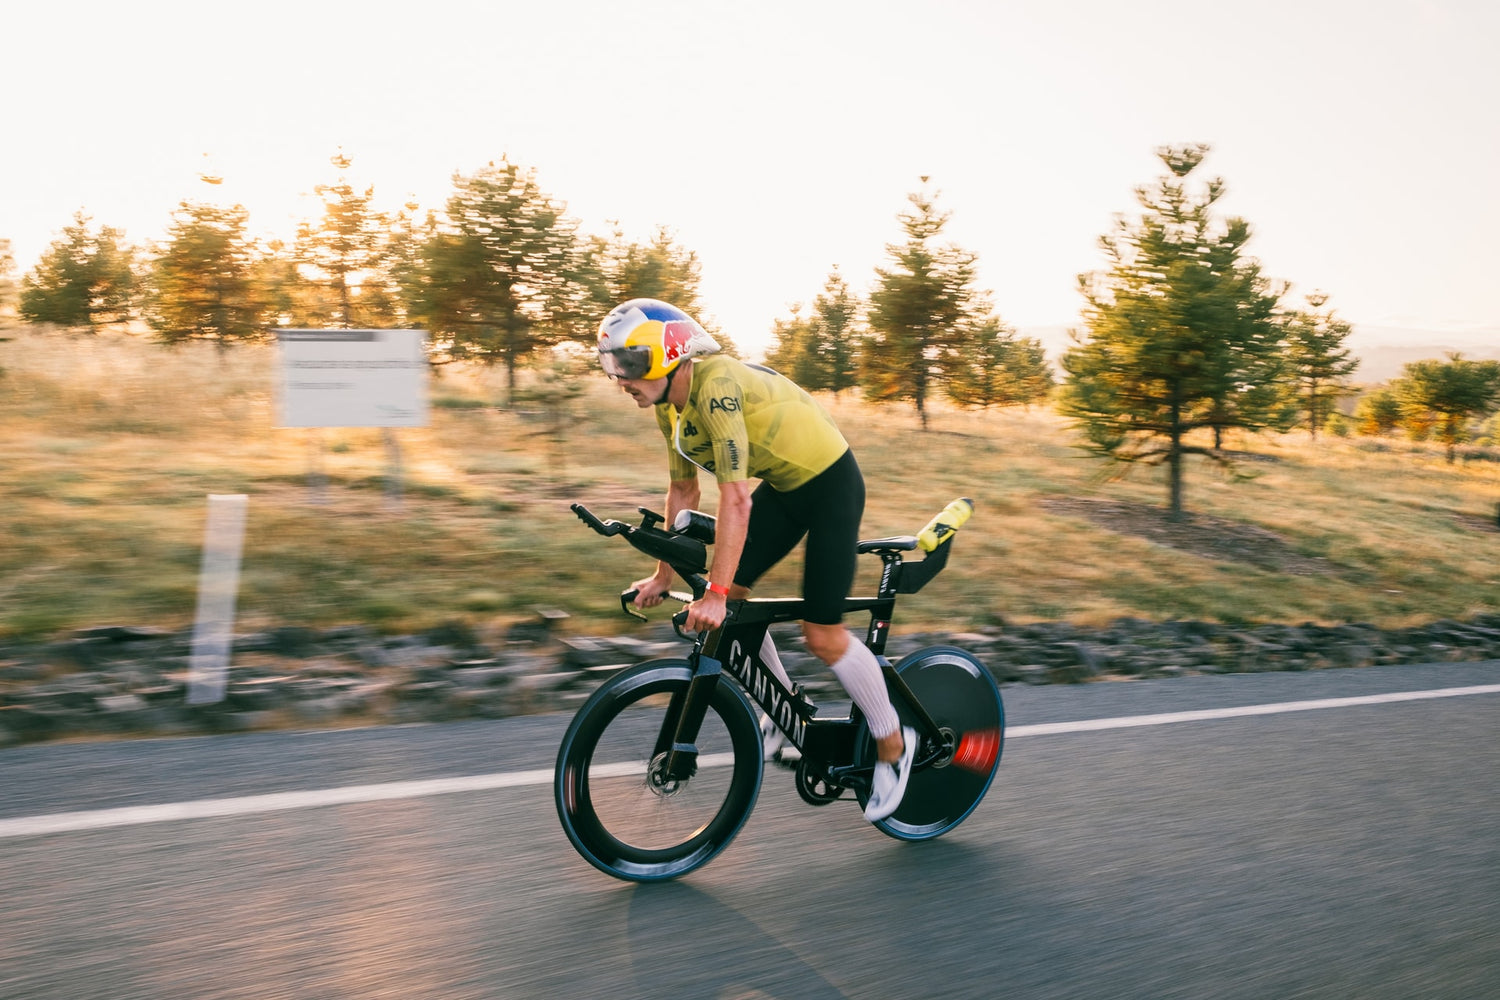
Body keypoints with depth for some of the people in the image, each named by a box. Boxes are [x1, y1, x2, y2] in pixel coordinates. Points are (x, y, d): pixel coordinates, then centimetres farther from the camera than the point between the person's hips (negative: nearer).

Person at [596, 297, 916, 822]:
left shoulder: (717, 385, -30)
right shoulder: (670, 405, -1)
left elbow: (736, 499, -35)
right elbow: (683, 491, 9)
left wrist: (715, 594, -35)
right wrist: (663, 575, 10)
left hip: (830, 483, -9)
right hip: (783, 486, 9)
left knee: (822, 632, -8)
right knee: (731, 590, -2)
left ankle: (893, 744, 13)